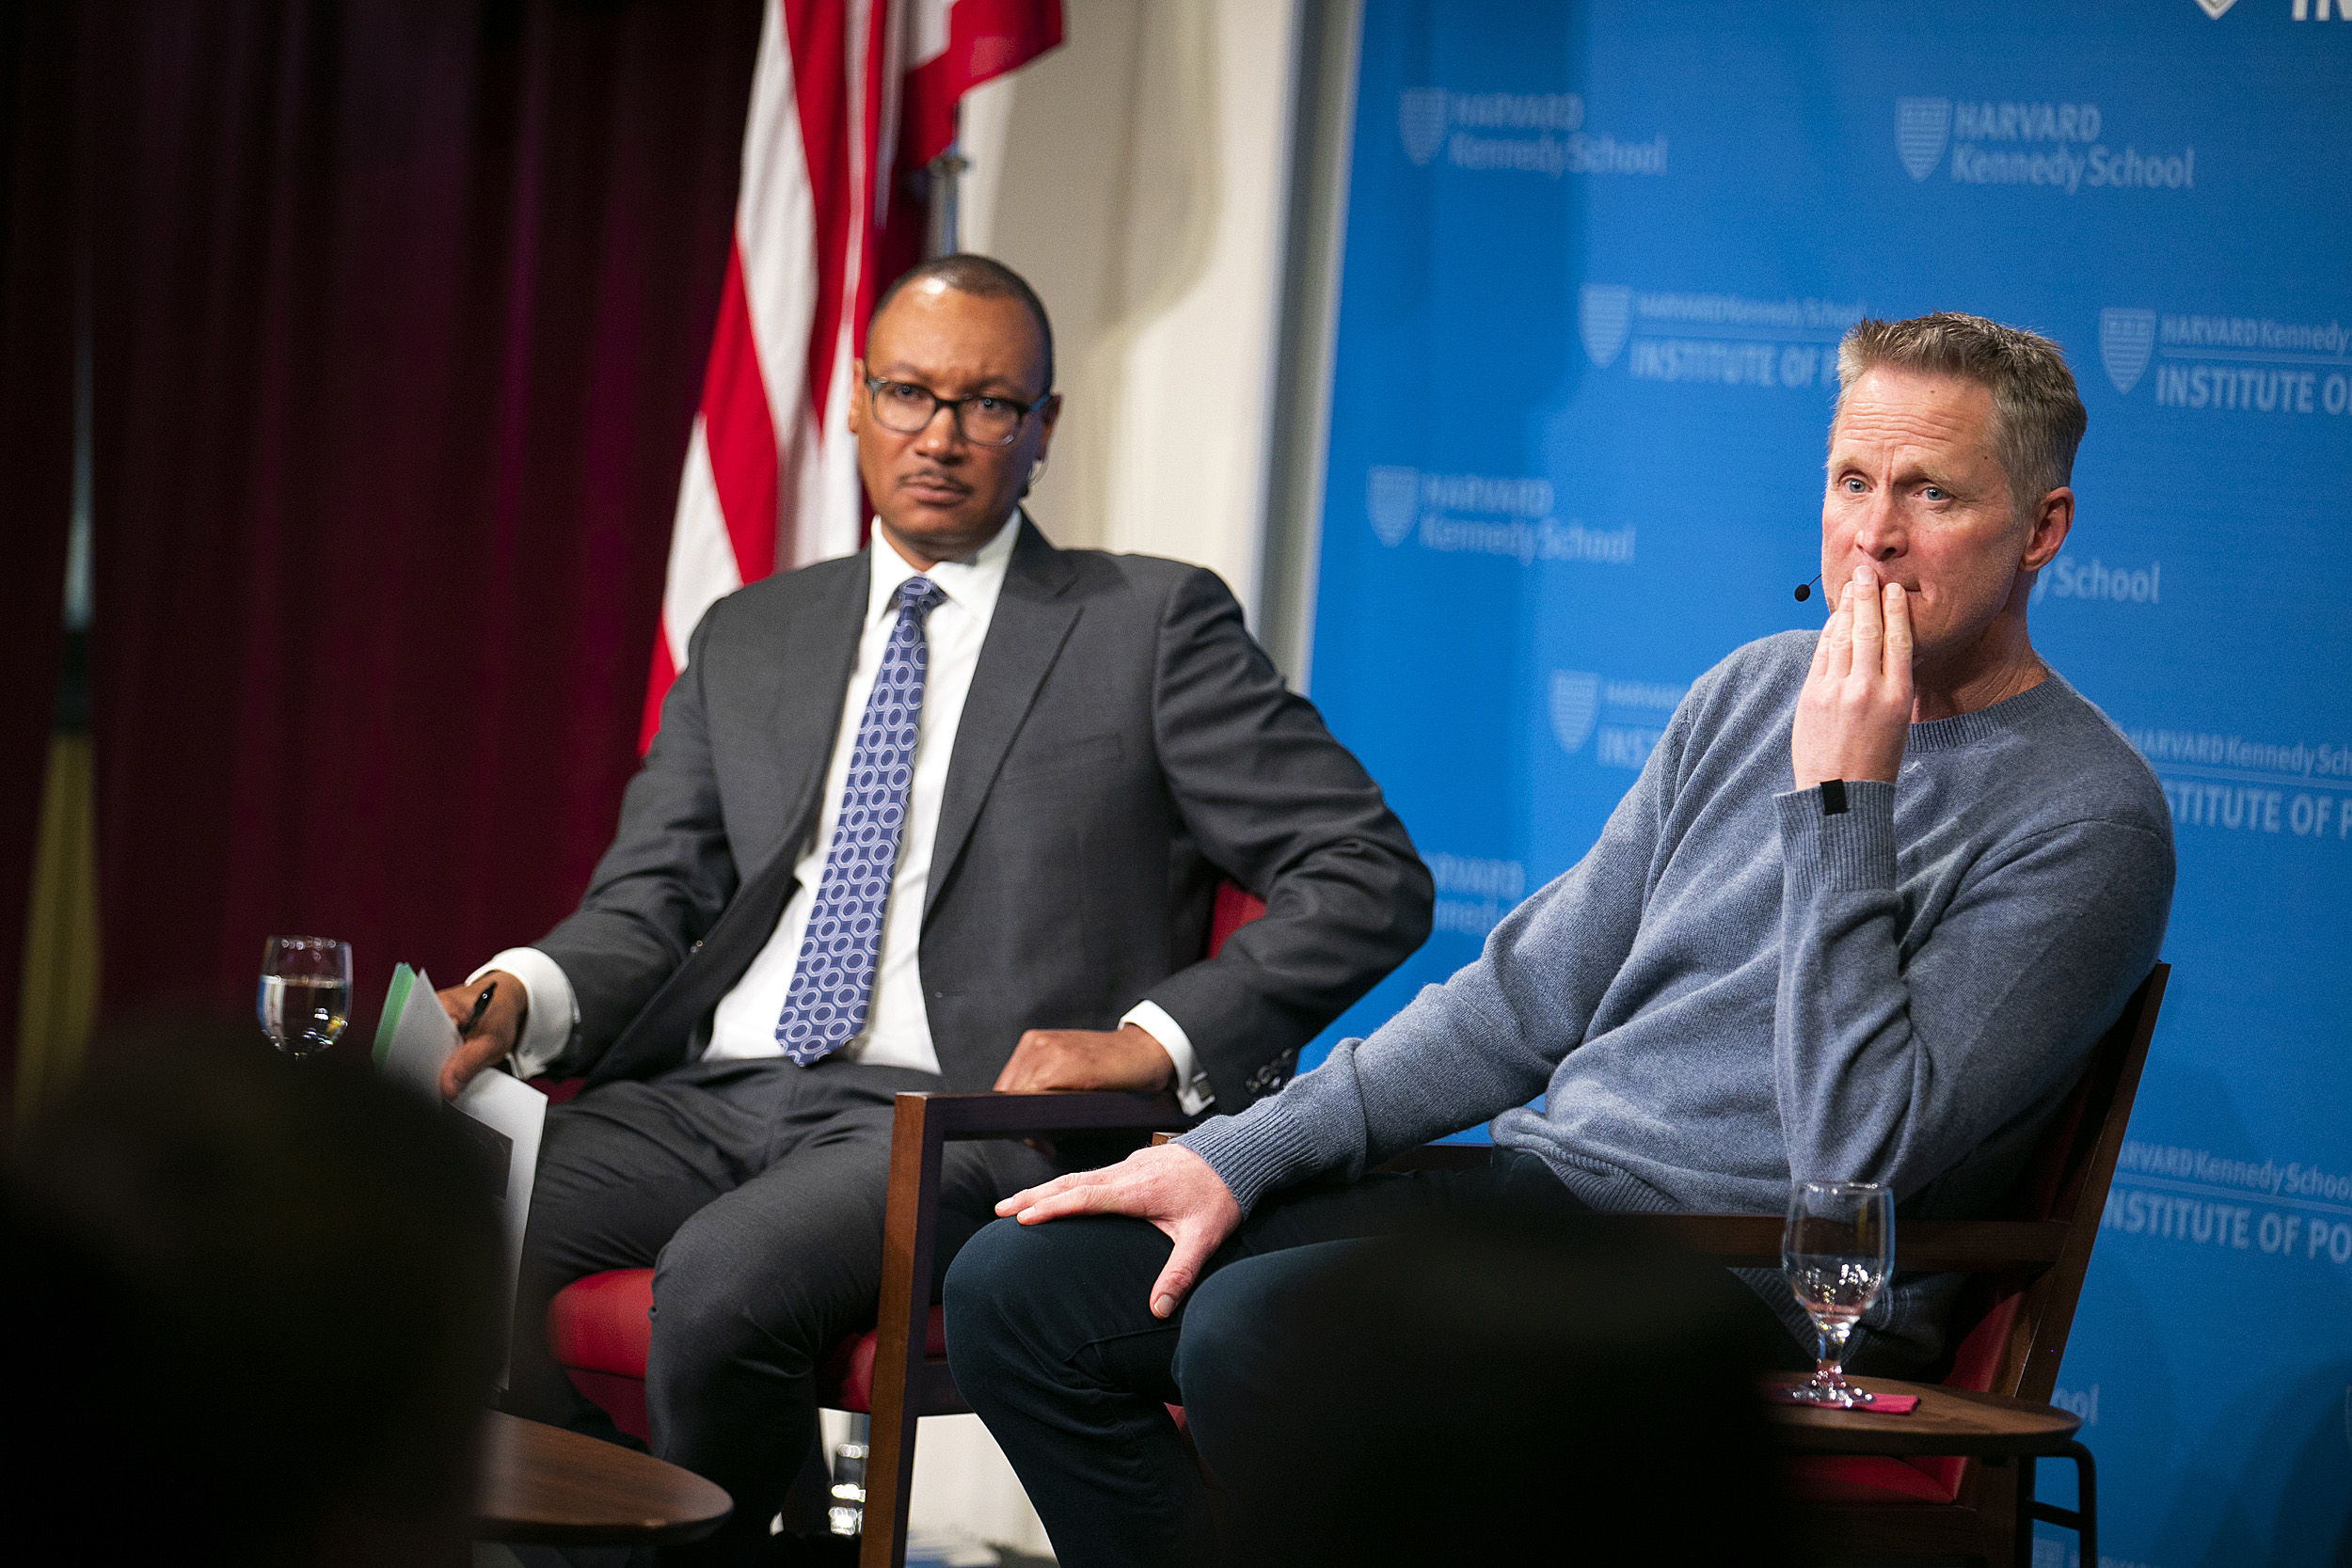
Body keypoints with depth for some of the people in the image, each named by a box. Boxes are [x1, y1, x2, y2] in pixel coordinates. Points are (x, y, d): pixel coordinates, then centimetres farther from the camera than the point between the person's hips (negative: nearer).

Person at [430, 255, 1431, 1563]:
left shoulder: (1154, 624, 8)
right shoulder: (749, 639, 22)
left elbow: (1373, 877, 3)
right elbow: (652, 901, 17)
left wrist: (1156, 1037, -10)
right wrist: (527, 995, -7)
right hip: (710, 1097, 5)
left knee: (725, 1278, -34)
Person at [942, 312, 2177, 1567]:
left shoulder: (2088, 818, -10)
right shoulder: (1757, 689, 14)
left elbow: (1858, 1162, -20)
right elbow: (1534, 993, 17)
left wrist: (1841, 799, -19)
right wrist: (1243, 1154, 7)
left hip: (1742, 1275, -8)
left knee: (1257, 1325, -31)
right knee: (1017, 1286, -4)